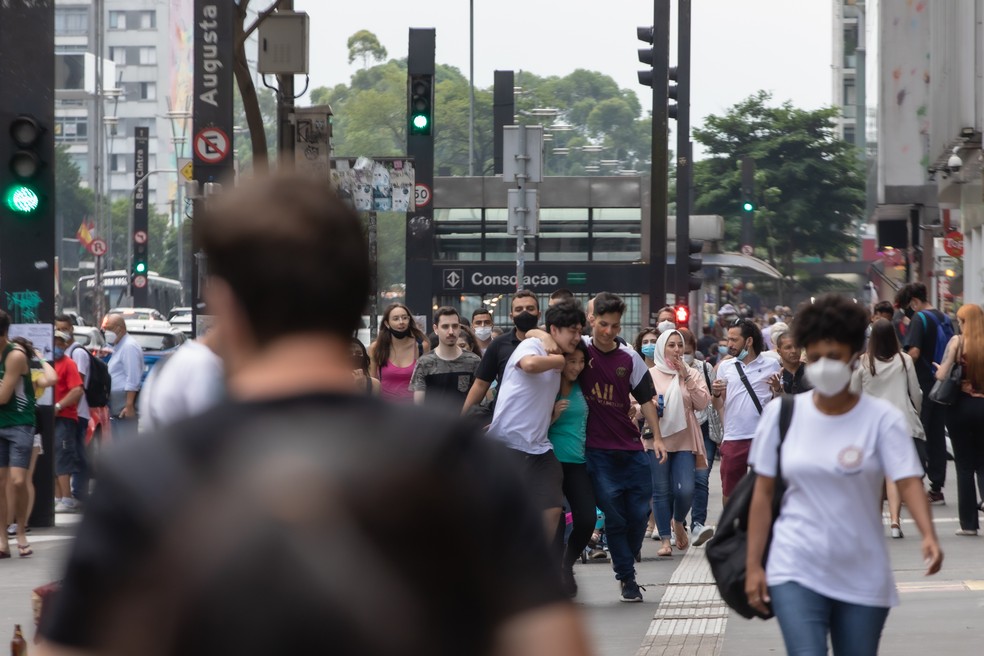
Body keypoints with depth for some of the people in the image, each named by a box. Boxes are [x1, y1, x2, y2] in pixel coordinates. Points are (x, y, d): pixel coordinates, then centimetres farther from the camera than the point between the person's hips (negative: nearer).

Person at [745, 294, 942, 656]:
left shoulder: (882, 418, -5)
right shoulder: (781, 414, 0)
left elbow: (908, 481, -14)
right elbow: (763, 492, 4)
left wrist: (928, 536, -32)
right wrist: (753, 565, 1)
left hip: (863, 579, 1)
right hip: (796, 571, 0)